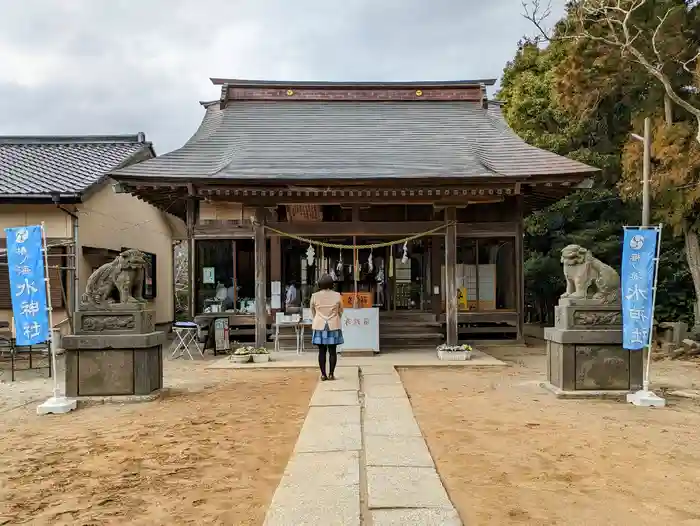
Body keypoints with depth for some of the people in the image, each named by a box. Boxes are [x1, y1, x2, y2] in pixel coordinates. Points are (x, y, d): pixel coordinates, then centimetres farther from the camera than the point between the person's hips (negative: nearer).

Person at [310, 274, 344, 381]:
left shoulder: (314, 296, -4)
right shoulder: (337, 296, -4)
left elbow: (313, 312, 7)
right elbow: (340, 311, 7)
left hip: (319, 326, 1)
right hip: (333, 326, -1)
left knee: (322, 351, 5)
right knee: (332, 351, 4)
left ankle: (323, 374, 5)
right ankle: (331, 374, 5)